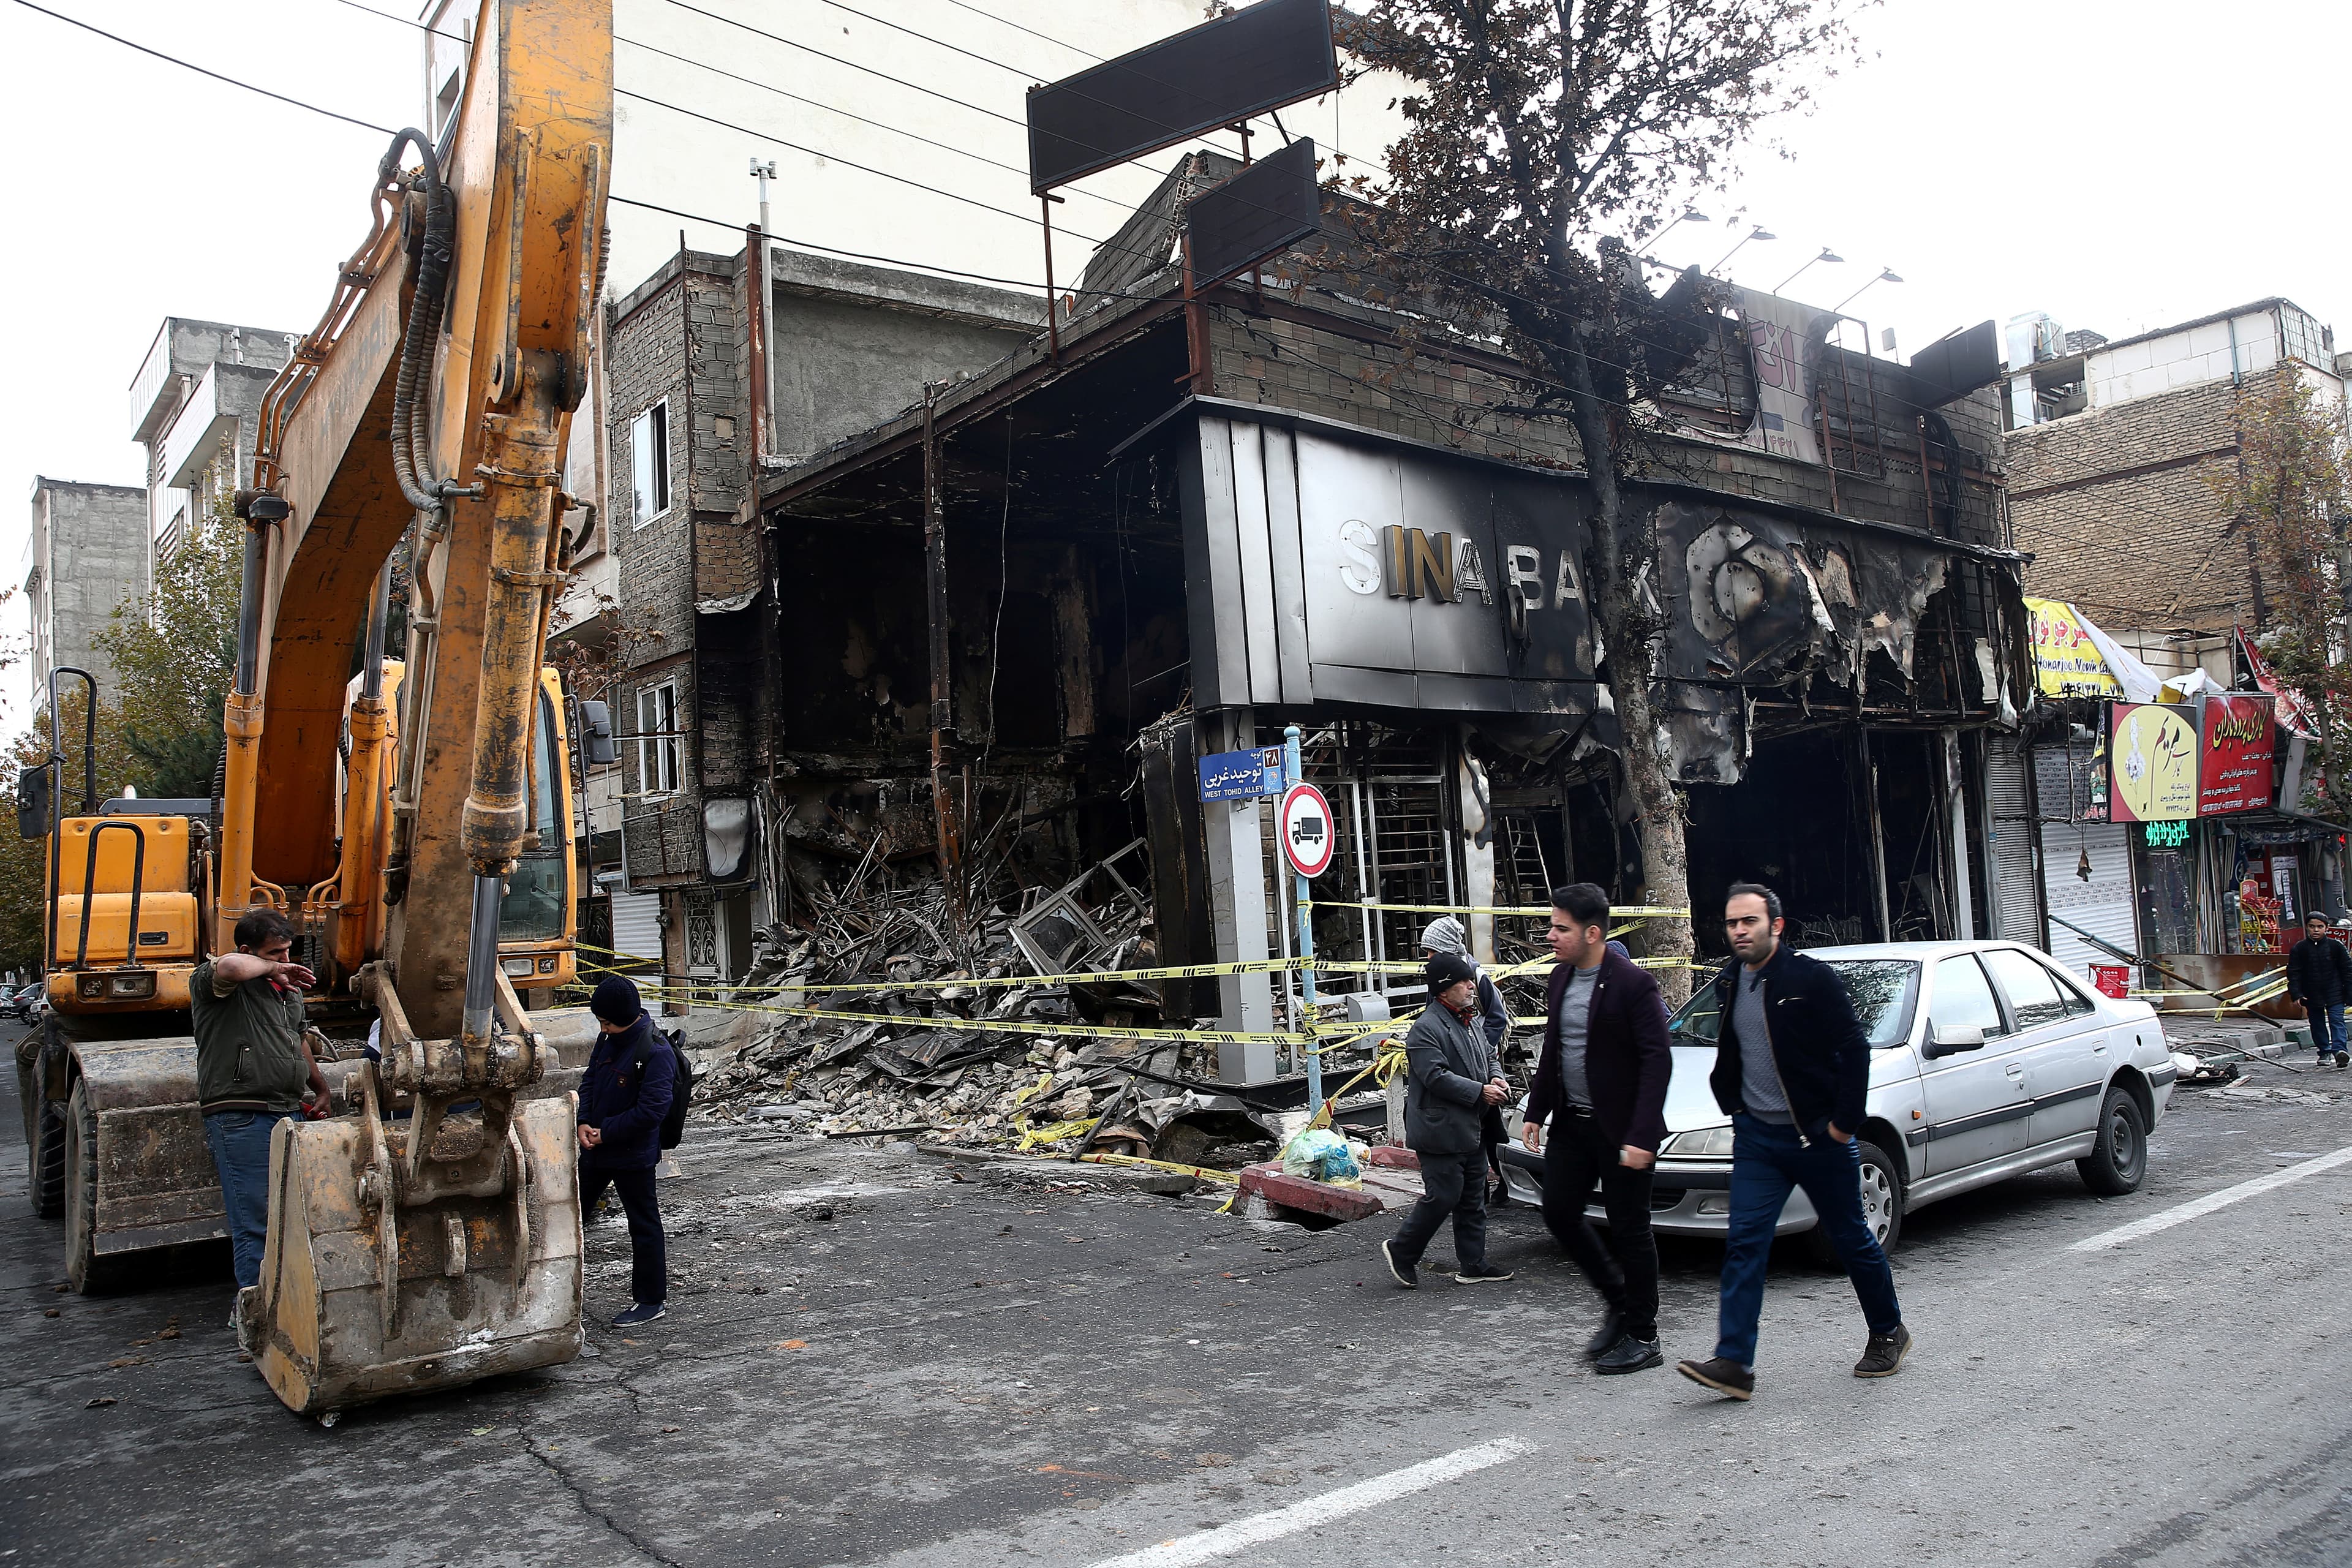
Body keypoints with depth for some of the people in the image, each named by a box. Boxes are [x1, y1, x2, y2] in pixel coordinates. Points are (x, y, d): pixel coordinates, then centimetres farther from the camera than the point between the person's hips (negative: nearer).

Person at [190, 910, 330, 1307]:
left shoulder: (289, 990, 20)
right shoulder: (211, 982, -5)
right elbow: (230, 967, -32)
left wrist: (320, 1087, 36)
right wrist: (273, 969, -14)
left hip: (290, 1114, 8)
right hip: (241, 1117, -8)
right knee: (255, 1221, -7)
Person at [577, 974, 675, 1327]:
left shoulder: (656, 1053, -24)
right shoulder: (609, 1038, 2)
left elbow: (652, 1110, -26)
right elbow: (589, 1080, 13)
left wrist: (605, 1132, -18)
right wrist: (584, 1123, -3)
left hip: (633, 1155, -8)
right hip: (596, 1150, 9)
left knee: (644, 1225, 5)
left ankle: (651, 1300, 17)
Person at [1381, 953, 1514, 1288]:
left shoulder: (1469, 1021, 13)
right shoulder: (1425, 1029, -17)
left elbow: (1489, 1055, 25)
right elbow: (1436, 1077, -23)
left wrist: (1496, 1078, 4)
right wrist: (1480, 1091, -20)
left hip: (1471, 1131, 9)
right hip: (1441, 1131, -9)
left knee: (1473, 1201, 13)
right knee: (1442, 1197, -5)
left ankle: (1472, 1265, 22)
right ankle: (1400, 1251, 11)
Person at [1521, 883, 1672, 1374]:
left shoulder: (1633, 983, -17)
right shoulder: (1561, 977, 7)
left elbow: (1657, 1062, -19)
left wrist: (1641, 1136, -23)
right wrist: (1536, 1112, 11)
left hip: (1620, 1130, -7)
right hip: (1572, 1124, 8)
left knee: (1629, 1228, 3)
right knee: (1559, 1212, 8)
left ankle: (1643, 1337, 18)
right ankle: (1618, 1302, 28)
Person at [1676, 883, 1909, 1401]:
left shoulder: (1812, 977, -12)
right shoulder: (1728, 983, 6)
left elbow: (1854, 1048, -12)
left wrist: (1845, 1121, -13)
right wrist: (1735, 1107, 12)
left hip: (1817, 1134, -4)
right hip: (1756, 1135, 5)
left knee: (1851, 1239, 11)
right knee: (1744, 1244, -5)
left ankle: (1888, 1332, 34)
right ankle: (1734, 1362, -7)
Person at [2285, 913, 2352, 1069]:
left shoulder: (2336, 946, -2)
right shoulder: (2299, 949, -1)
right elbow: (2293, 973, 0)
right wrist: (2296, 994, -9)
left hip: (2334, 993, -2)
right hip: (2312, 996, 2)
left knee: (2336, 1021, -11)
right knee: (2317, 1025, 10)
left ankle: (2339, 1049, -19)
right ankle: (2324, 1052, 22)